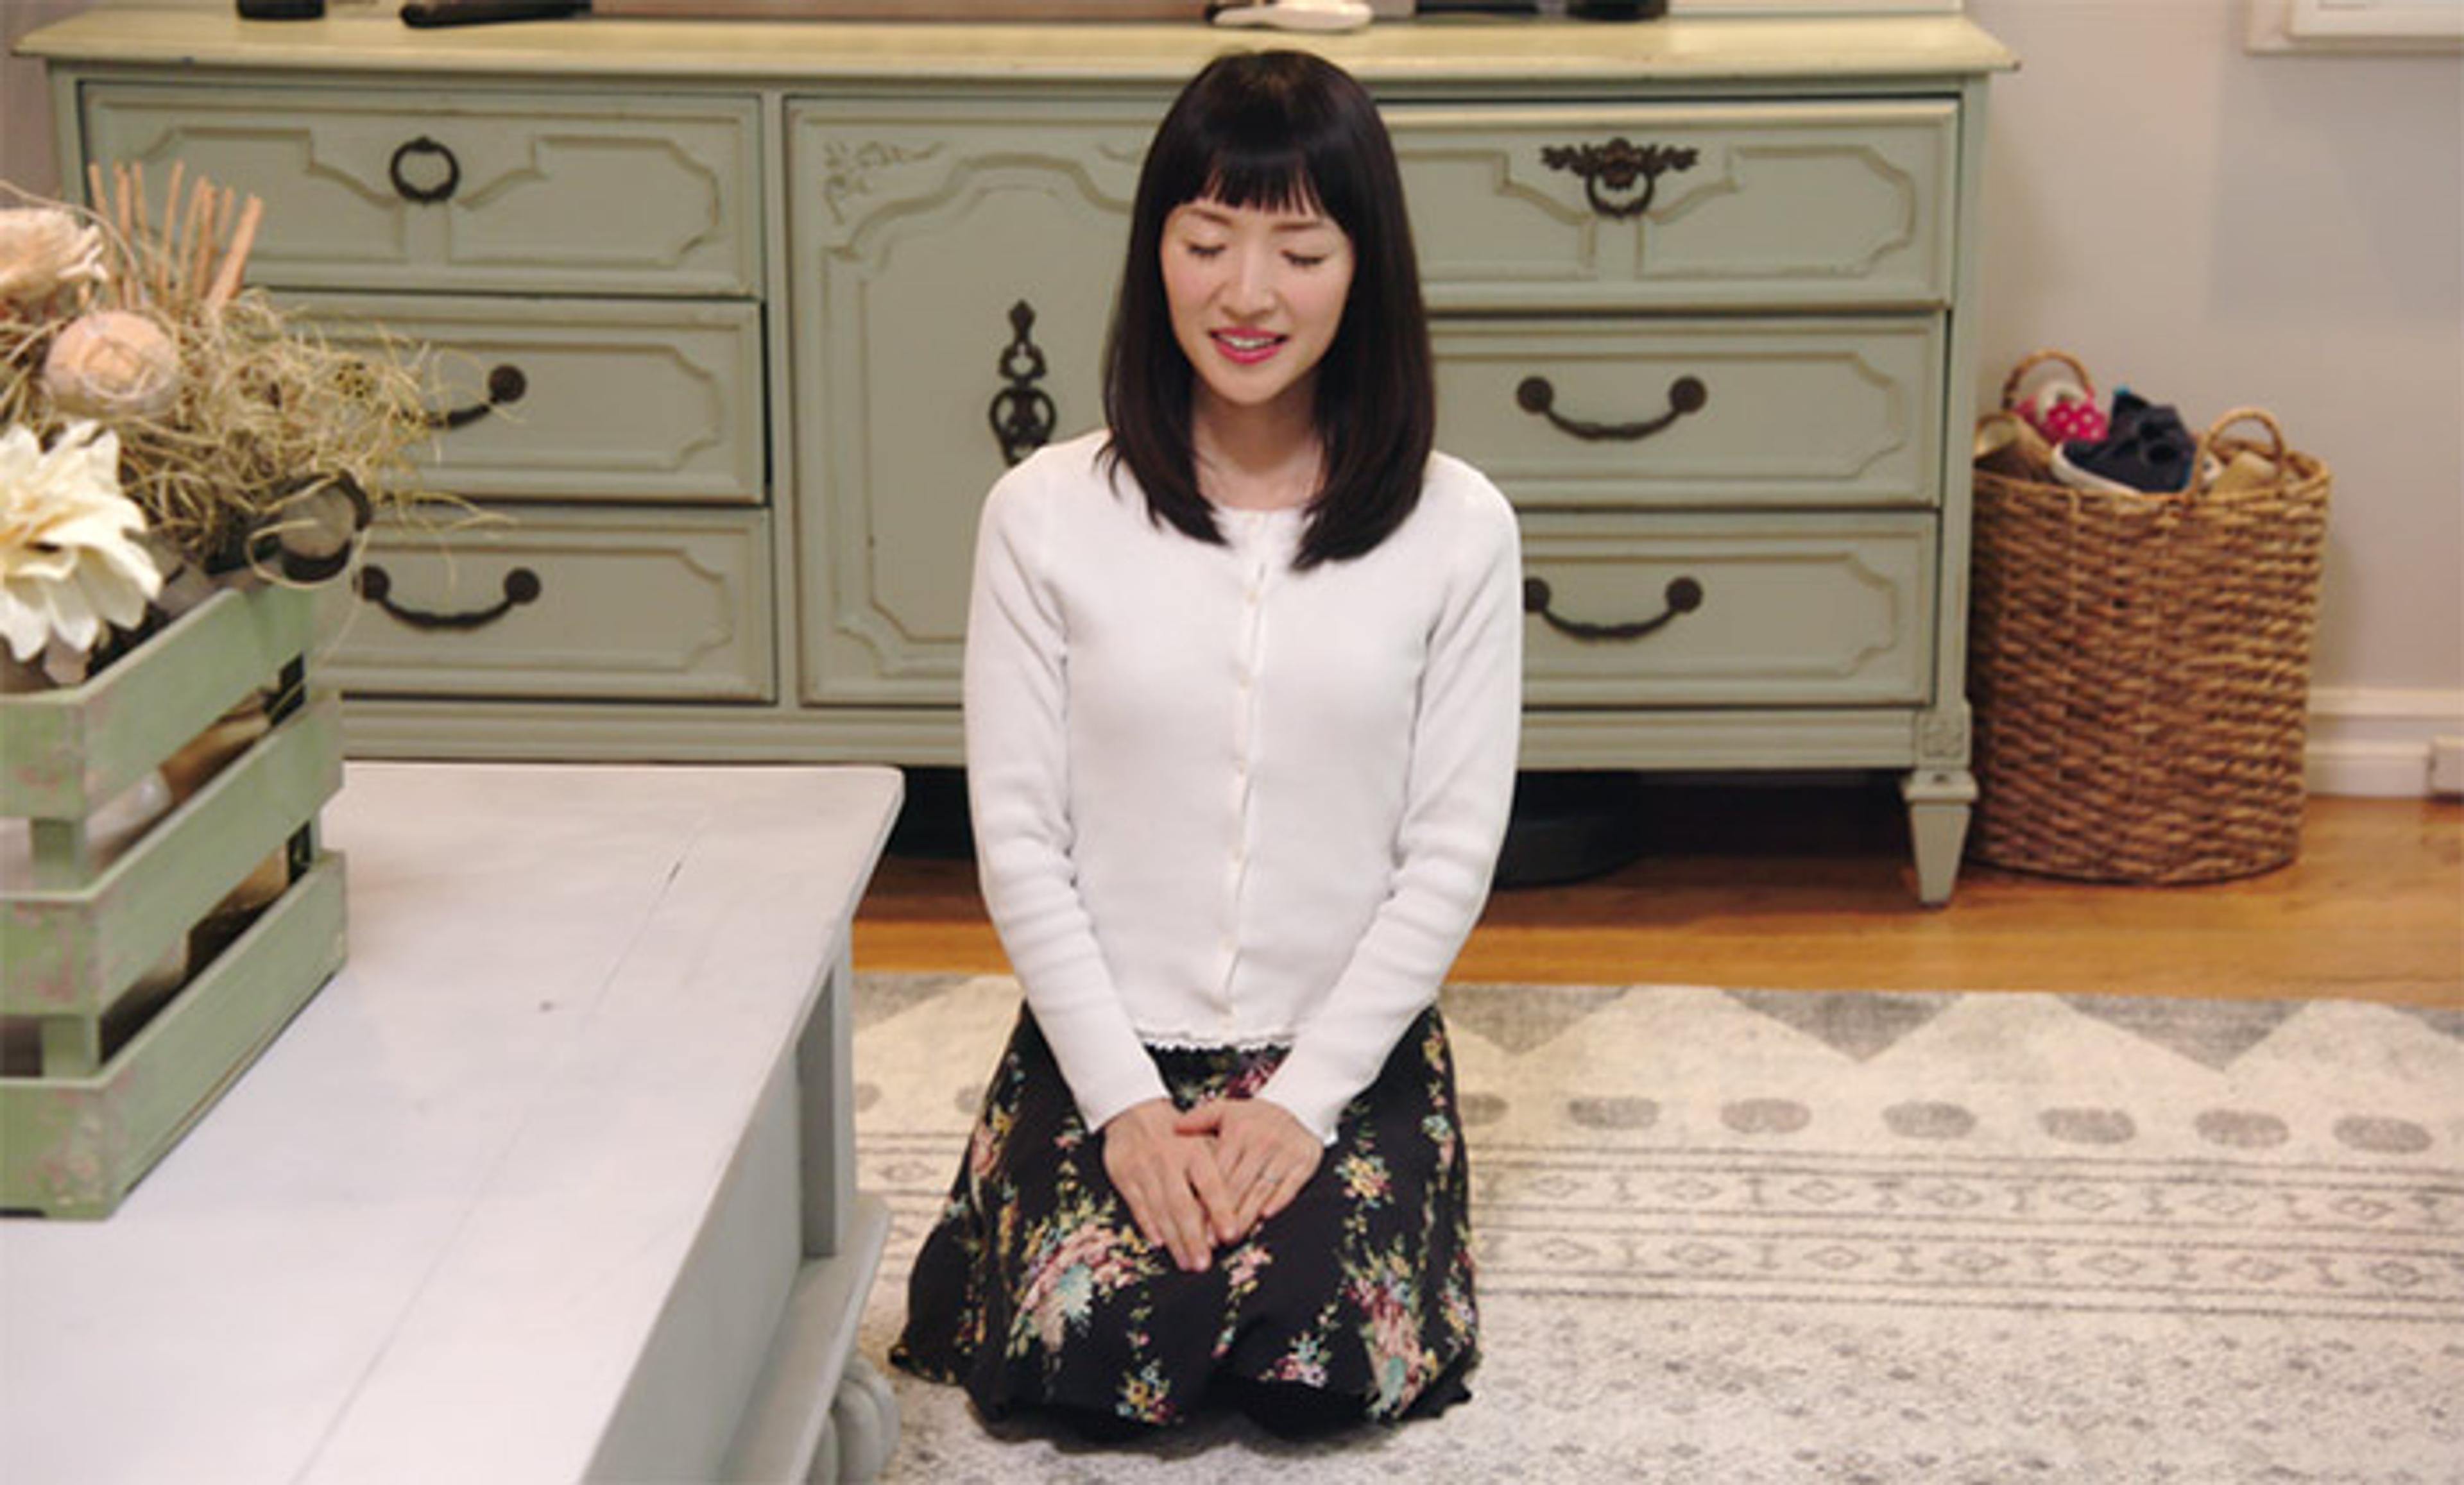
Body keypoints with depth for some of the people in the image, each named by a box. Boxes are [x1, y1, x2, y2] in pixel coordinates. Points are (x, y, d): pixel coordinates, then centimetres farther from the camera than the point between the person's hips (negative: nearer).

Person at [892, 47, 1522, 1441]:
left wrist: (1304, 1099, -12)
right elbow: (1018, 832, -3)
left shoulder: (1457, 529, -4)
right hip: (1110, 1042, 0)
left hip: (1347, 1049, 0)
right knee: (1103, 1353, -20)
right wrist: (1123, 1099, -11)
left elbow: (1452, 854, -4)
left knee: (1327, 1360, -20)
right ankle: (1013, 1213, 15)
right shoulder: (1048, 513, -4)